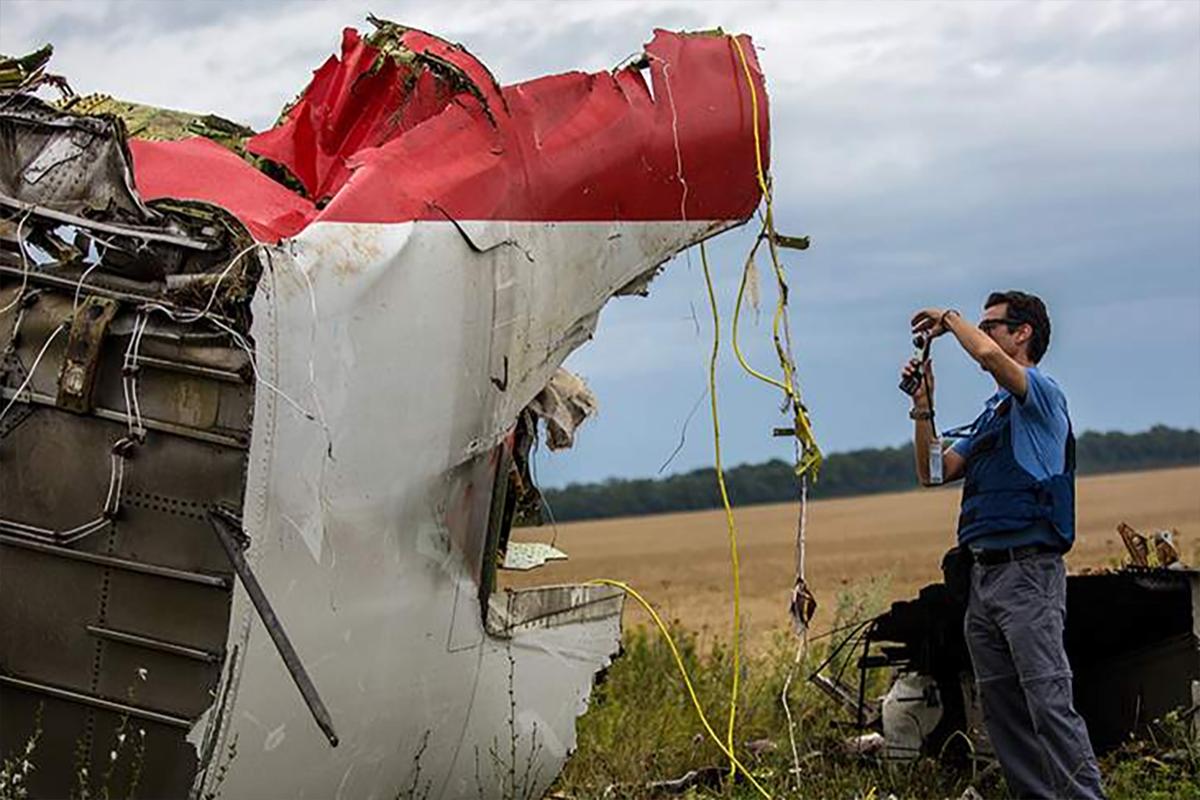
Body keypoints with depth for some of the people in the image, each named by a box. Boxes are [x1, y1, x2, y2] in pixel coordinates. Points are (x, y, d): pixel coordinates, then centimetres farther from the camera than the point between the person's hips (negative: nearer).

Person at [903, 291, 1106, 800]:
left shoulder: (1041, 395, -4)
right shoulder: (992, 412, 23)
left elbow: (987, 353, -23)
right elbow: (933, 471, 20)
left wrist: (949, 318, -5)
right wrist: (923, 405, 11)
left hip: (1028, 571, -9)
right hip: (983, 575, 9)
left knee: (1049, 703, -14)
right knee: (1001, 709, 8)